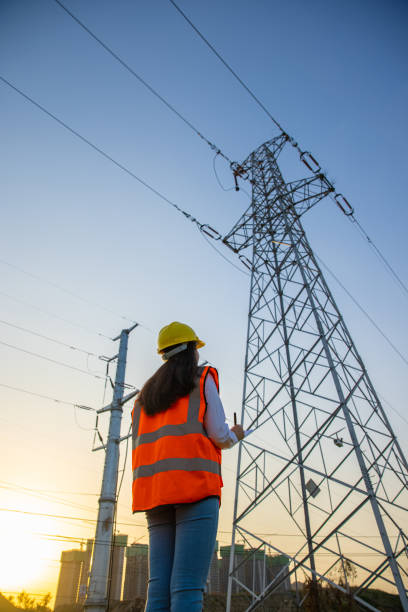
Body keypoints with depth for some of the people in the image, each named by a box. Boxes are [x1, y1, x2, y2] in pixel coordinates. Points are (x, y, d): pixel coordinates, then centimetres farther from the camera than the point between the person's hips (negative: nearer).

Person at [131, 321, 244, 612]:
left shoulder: (146, 394, 24)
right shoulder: (203, 379, 6)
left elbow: (139, 448, 19)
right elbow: (219, 435, -2)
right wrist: (235, 435, 21)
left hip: (154, 490, 6)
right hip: (196, 486, -6)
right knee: (188, 588, -10)